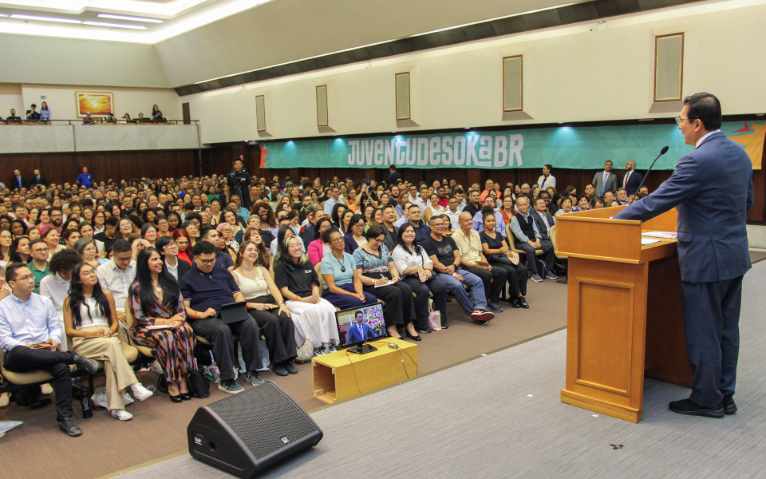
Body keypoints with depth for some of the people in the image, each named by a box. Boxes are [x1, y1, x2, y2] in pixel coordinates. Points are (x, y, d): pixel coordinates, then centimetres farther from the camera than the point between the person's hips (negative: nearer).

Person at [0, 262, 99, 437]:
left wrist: (54, 340, -7)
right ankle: (74, 357, -32)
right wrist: (26, 346, -18)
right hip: (17, 356, -2)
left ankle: (64, 418, -27)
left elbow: (56, 327, 17)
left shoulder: (44, 302, 19)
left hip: (45, 351, 3)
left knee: (62, 368, -32)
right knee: (20, 353, -41)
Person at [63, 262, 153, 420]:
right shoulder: (70, 300, 11)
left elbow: (115, 322, 19)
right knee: (113, 344, -36)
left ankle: (116, 407, -40)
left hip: (106, 337, 2)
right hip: (82, 342, -2)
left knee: (110, 358, -35)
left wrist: (110, 332, -5)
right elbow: (69, 330, 5)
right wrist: (92, 333, -11)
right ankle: (133, 385, -43)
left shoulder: (106, 294, 19)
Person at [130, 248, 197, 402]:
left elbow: (181, 307, 11)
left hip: (172, 324, 3)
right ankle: (171, 382, -29)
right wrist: (165, 321, -16)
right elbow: (138, 317, -6)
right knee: (166, 336, -37)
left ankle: (183, 379, -30)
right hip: (147, 329, -3)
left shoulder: (170, 282, 14)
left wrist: (179, 320, -13)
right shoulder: (137, 286, 0)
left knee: (185, 330, -32)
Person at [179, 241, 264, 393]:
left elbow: (237, 294, 21)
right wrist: (200, 314, -17)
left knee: (250, 324, -29)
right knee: (222, 330, -38)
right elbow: (184, 308, 1)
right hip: (204, 319, -4)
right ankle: (226, 380, -31)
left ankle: (252, 372, -20)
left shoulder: (223, 273, 24)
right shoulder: (186, 279, 11)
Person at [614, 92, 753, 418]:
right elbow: (747, 203, 16)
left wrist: (615, 220, -10)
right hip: (735, 254, 9)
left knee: (703, 333, 4)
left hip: (706, 259, -9)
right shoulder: (739, 154, 7)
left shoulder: (698, 161, -21)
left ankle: (707, 400, 17)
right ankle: (725, 395, 28)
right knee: (726, 329, 17)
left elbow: (655, 202, -20)